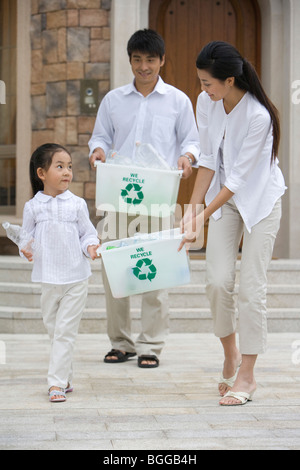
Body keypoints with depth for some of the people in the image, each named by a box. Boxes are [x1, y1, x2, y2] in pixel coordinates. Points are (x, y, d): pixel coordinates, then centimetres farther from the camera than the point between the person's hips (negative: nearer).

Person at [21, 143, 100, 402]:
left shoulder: (77, 204, -2)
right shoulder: (33, 207, 0)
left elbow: (87, 233, 6)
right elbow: (27, 237, 7)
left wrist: (90, 246, -15)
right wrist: (26, 251, -13)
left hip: (76, 278, -2)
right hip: (48, 278, 2)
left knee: (65, 332, -5)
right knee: (53, 329, 14)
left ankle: (57, 383, -5)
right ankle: (66, 377, 30)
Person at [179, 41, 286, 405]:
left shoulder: (258, 116, -28)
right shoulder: (206, 103, -9)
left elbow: (239, 177, -24)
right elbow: (208, 161, -3)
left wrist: (204, 215, -24)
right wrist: (192, 209, -9)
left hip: (260, 198, -5)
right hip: (225, 198, 5)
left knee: (251, 287, -6)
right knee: (217, 281, -4)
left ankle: (246, 376, 3)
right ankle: (230, 354, 20)